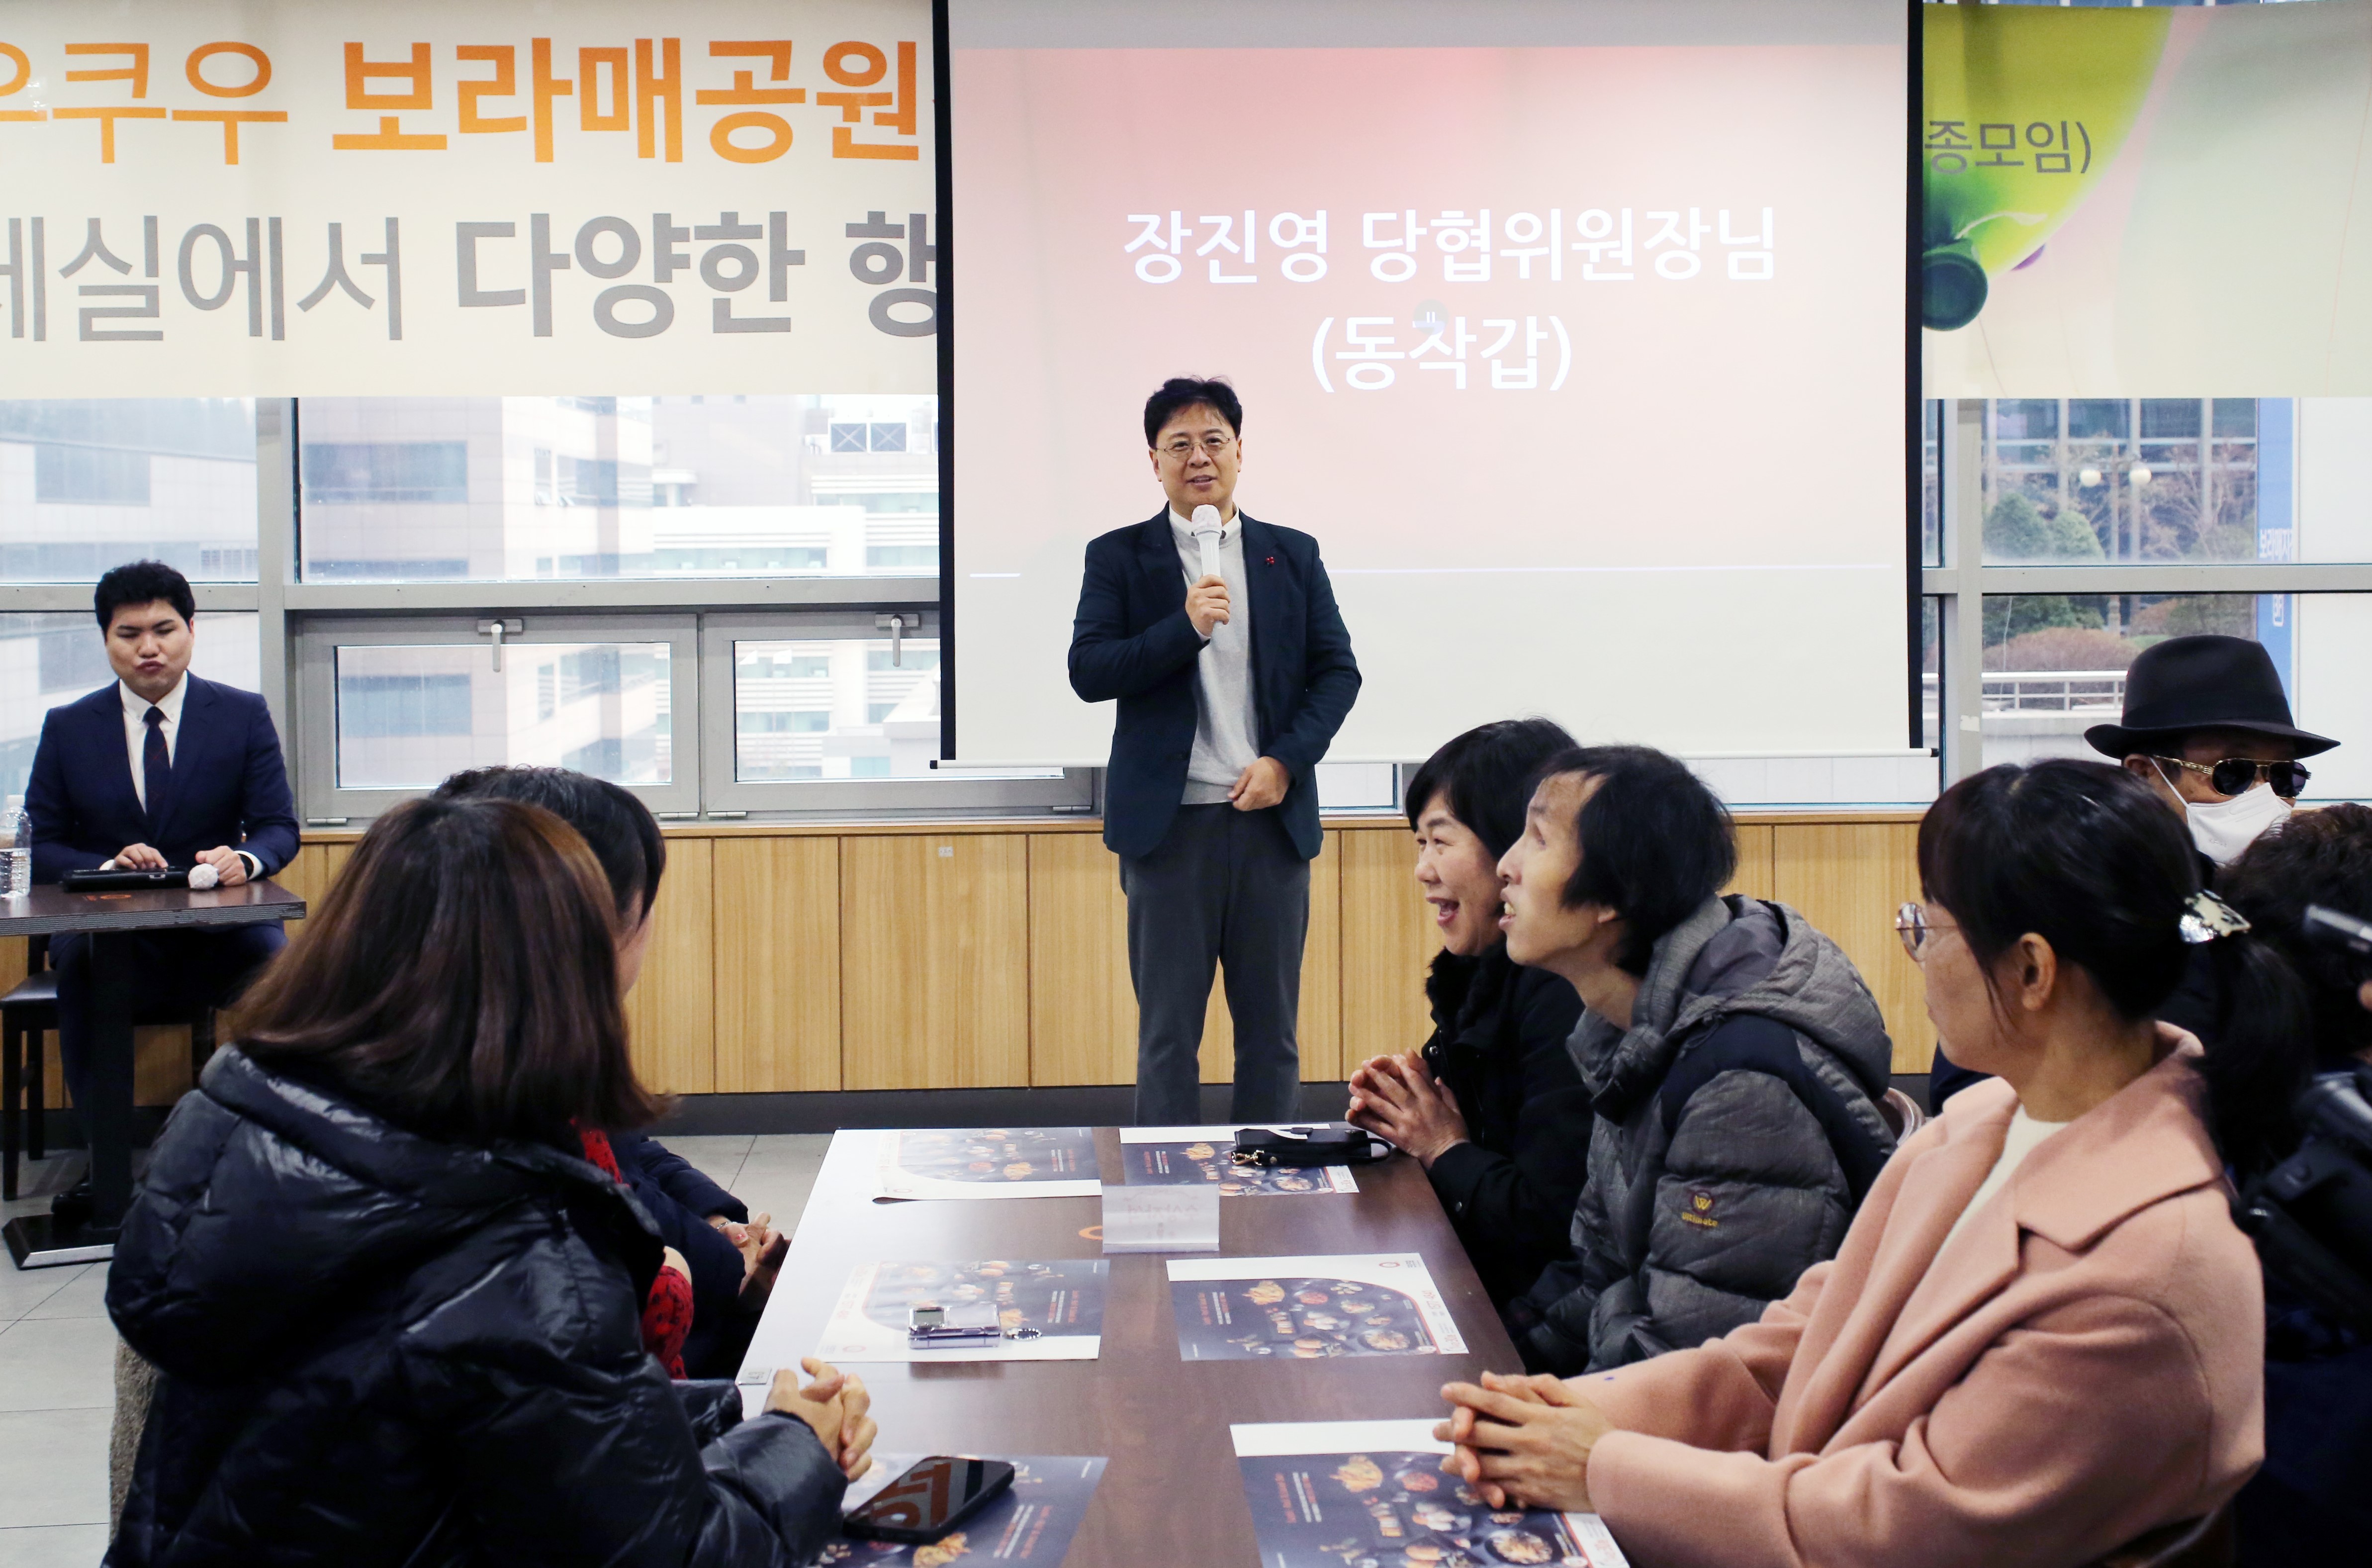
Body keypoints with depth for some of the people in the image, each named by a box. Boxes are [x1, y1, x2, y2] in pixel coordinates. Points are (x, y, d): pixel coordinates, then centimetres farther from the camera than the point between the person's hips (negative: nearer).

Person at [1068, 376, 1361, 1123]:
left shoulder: (1293, 555, 10)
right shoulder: (1119, 557, 4)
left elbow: (1338, 670, 7)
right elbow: (1088, 673, -6)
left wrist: (1286, 761, -7)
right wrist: (1186, 627, -18)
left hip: (1272, 816, 2)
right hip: (1170, 819, -2)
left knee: (1271, 1025, 8)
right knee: (1167, 1027, 3)